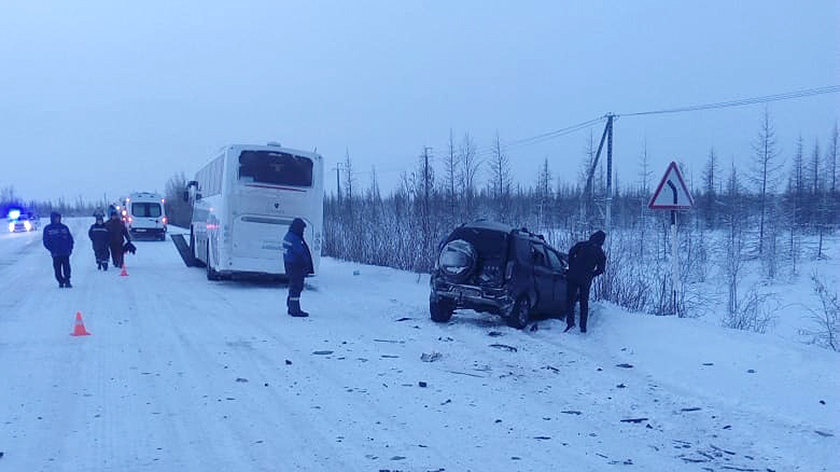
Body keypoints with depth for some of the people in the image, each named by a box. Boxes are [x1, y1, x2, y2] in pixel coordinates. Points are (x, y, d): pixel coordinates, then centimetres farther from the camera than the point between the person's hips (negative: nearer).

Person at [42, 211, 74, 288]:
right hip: (56, 253, -1)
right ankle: (60, 282, 10)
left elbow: (70, 239, 14)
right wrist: (52, 250, -8)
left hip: (65, 253, 1)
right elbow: (46, 242, 4)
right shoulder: (47, 229, 7)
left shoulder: (64, 227, 12)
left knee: (66, 268, -5)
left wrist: (70, 249, 1)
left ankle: (67, 281, 2)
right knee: (57, 269, -1)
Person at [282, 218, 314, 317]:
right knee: (296, 287, -5)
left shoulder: (288, 236, 13)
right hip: (296, 267, -10)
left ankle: (291, 308, 25)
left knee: (294, 287, 18)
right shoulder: (295, 239, -20)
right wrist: (308, 266, -12)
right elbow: (301, 253, -20)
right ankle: (295, 310, -2)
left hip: (289, 266, 10)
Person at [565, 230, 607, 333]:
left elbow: (571, 252, -5)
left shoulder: (581, 245, 3)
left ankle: (570, 322, -9)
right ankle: (583, 327, 14)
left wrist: (571, 267, 5)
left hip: (573, 276, -1)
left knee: (570, 300, 6)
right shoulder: (601, 254, 6)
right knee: (584, 303, 14)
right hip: (586, 280, 1)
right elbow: (600, 269, 5)